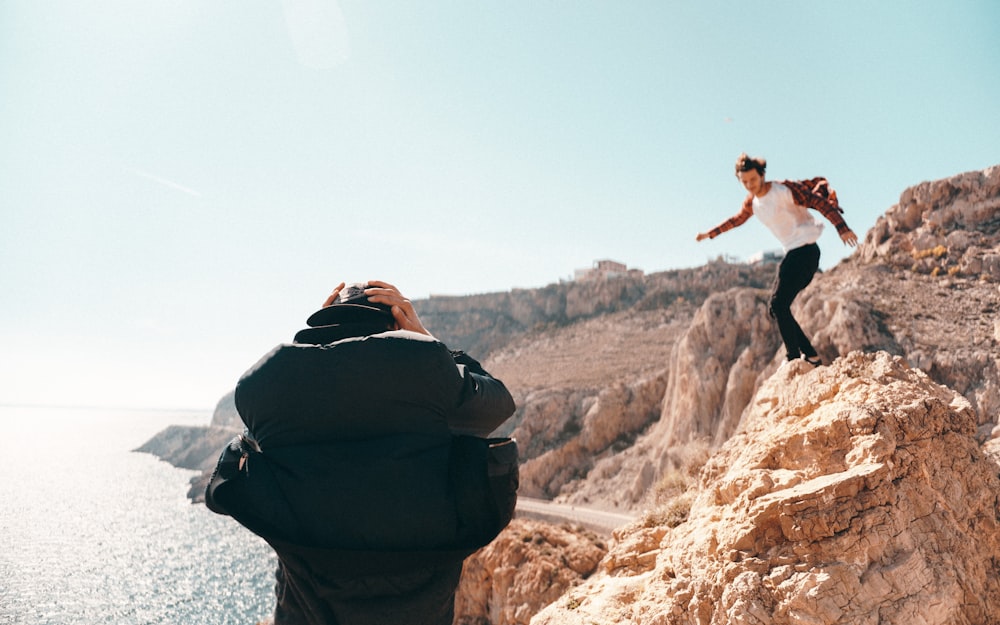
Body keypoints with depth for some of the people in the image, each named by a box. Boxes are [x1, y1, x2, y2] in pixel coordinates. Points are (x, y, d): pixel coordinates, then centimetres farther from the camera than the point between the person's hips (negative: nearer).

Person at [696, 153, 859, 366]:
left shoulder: (785, 190, -13)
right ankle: (811, 356, 13)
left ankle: (794, 357, -9)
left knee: (778, 304, -16)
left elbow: (821, 203, -13)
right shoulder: (752, 201, 10)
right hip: (793, 253, 9)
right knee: (776, 308, 7)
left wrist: (842, 228, -22)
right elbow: (737, 219, 30)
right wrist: (710, 234, 35)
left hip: (805, 251, -9)